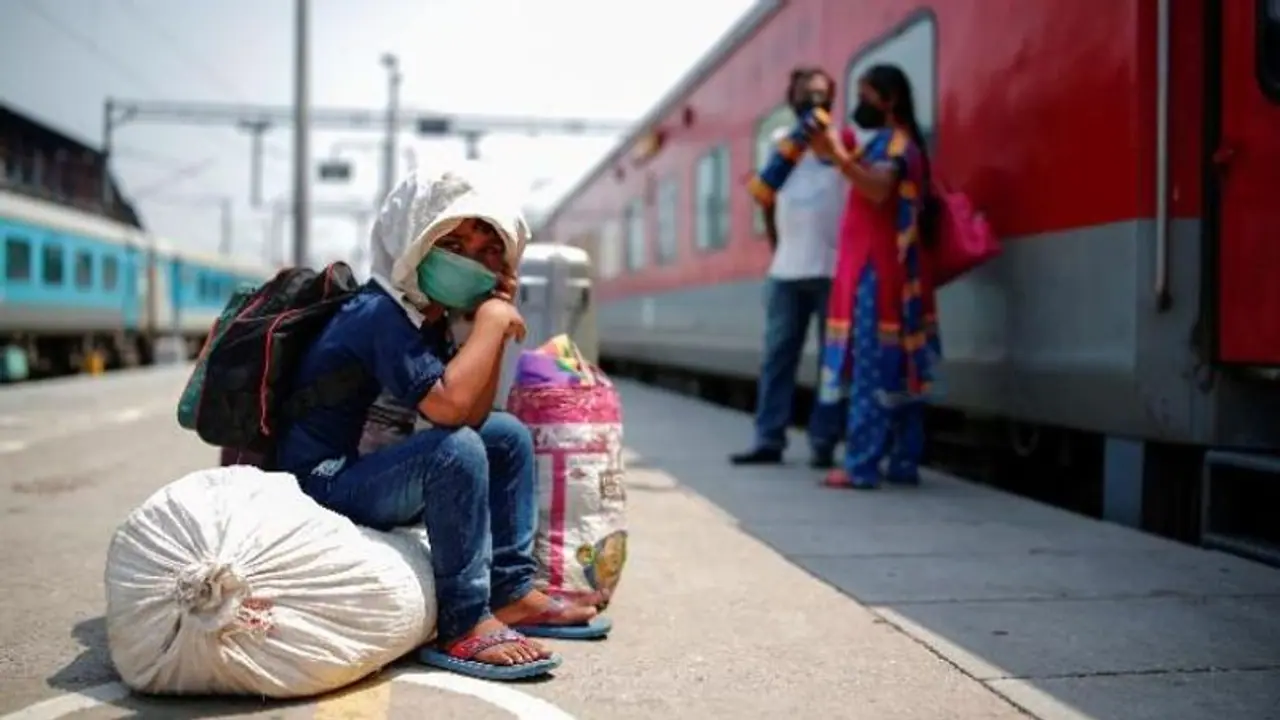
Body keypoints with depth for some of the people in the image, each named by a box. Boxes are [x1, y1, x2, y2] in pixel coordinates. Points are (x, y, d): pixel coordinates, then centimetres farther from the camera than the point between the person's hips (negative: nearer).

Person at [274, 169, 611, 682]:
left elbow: (474, 415, 2)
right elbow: (449, 406, -35)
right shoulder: (380, 314, -21)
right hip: (325, 487, -10)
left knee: (508, 435, 10)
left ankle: (511, 591, 6)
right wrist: (492, 319, -22)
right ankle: (465, 627, -23)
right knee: (455, 450, -32)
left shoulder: (431, 319, 7)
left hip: (374, 474, 10)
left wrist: (497, 325, -6)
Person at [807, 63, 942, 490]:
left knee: (871, 367, -13)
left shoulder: (892, 140, -8)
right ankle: (904, 463, 10)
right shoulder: (893, 143, 24)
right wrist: (843, 156, 17)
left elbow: (878, 189, -27)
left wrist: (837, 154, -33)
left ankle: (861, 466, -14)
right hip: (886, 270, 10)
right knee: (897, 368, 7)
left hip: (877, 271, -10)